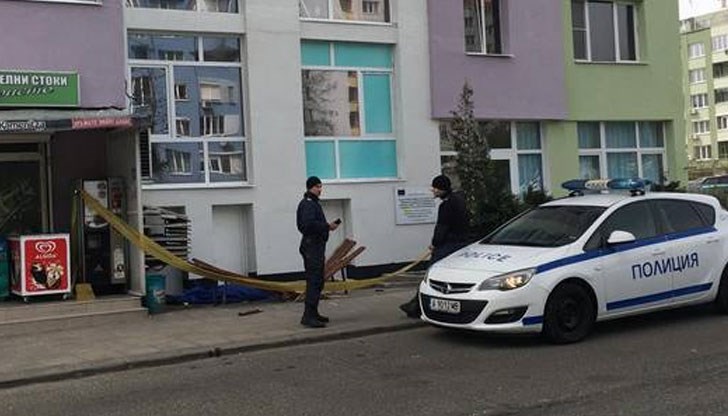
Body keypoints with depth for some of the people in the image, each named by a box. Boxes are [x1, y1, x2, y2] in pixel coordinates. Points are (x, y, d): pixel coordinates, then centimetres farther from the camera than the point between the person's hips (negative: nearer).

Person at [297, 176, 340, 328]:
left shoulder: (314, 203, 22)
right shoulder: (308, 204, -12)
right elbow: (309, 224, -26)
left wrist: (328, 226, 7)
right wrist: (328, 226, -20)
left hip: (317, 246, 11)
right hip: (312, 246, -11)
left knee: (318, 281, 15)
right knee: (313, 281, -14)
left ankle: (313, 313, 22)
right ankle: (308, 316, -17)